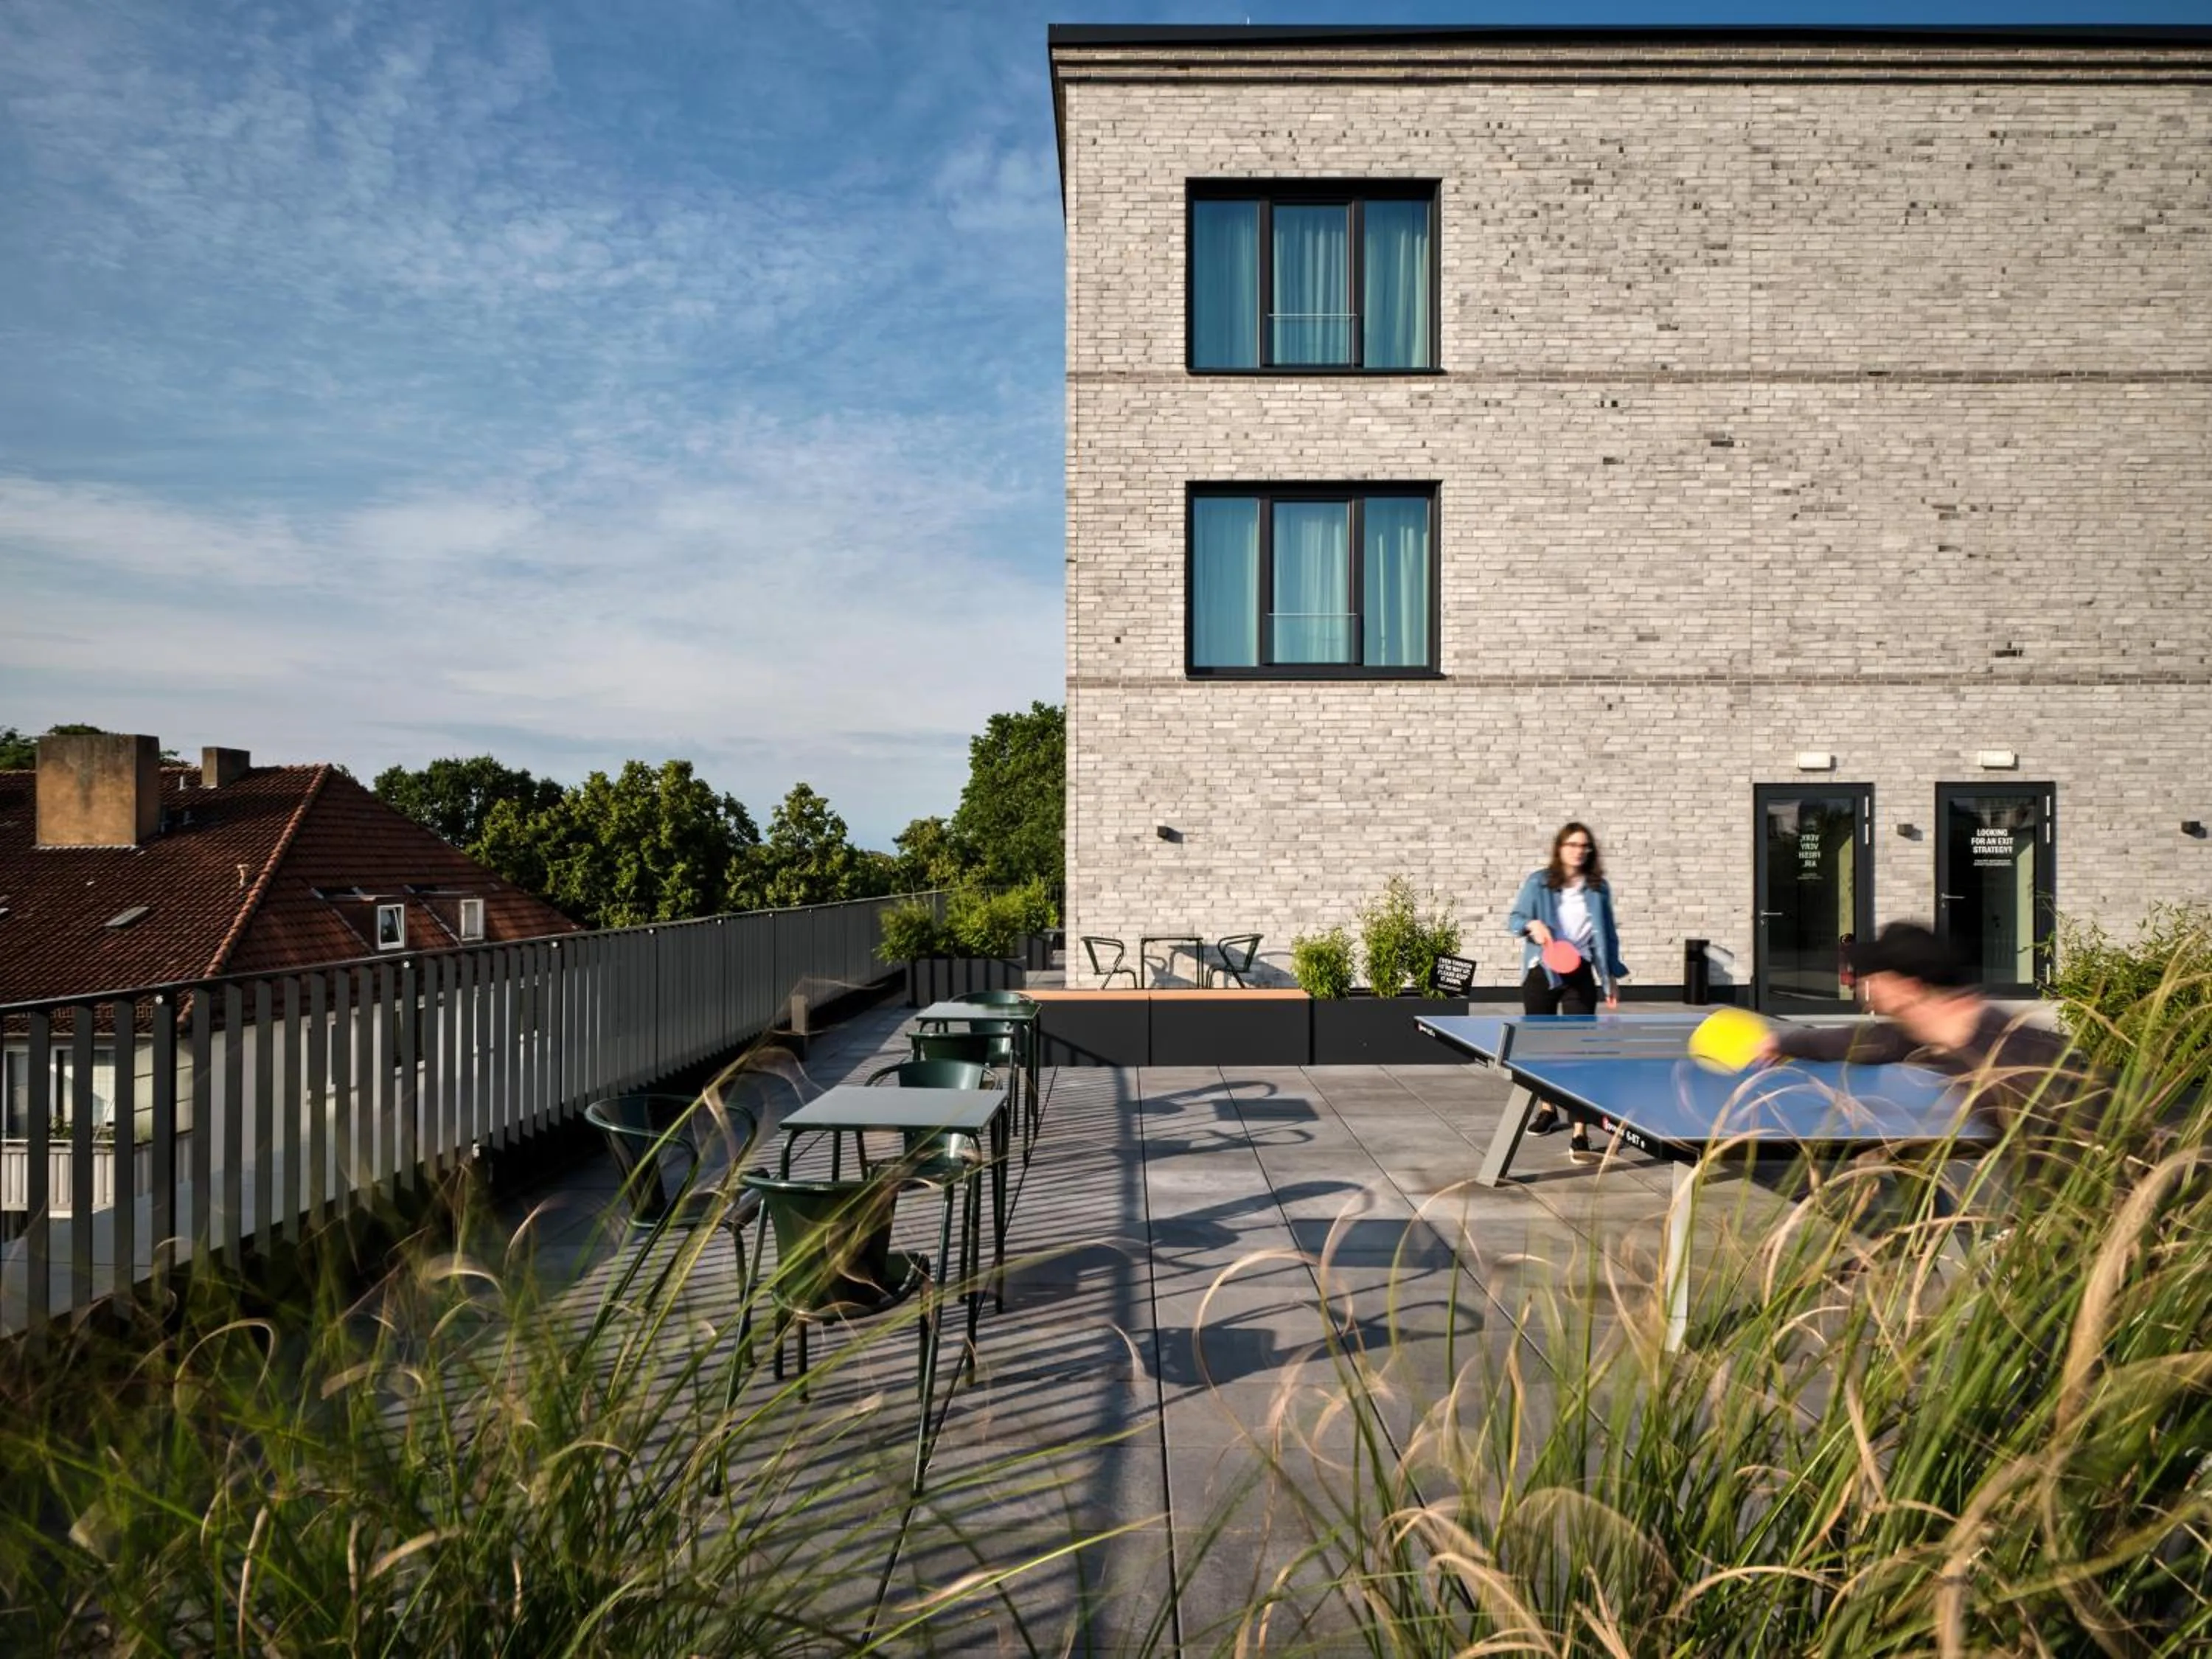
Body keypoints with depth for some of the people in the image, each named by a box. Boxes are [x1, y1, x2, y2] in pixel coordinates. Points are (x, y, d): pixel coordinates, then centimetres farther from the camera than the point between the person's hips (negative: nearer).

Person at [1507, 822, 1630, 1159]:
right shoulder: (1538, 882, 0)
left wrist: (1612, 976, 11)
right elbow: (1513, 919, -1)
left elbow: (1607, 935, 11)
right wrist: (1532, 924, -22)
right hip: (1540, 973, 1)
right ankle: (1548, 1109, 36)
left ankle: (1580, 1133, -11)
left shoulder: (1598, 888, 5)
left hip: (1580, 975, -1)